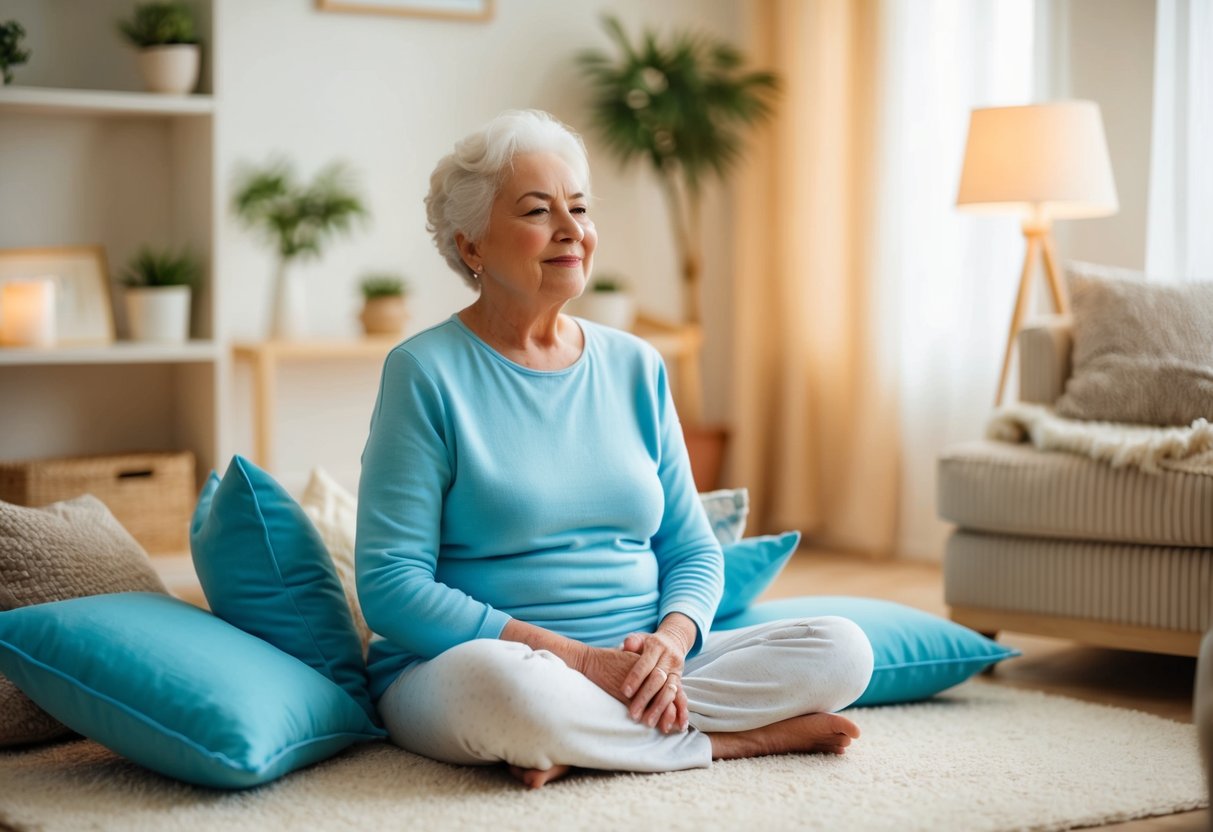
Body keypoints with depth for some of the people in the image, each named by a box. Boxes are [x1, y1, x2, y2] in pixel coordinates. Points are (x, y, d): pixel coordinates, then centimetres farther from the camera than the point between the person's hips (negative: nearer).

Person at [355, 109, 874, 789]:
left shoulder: (636, 367, 11)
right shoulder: (427, 372, -5)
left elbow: (693, 551, 12)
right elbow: (391, 585, -13)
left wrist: (670, 642, -12)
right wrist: (576, 657, -20)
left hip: (637, 671, 5)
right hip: (459, 669, -4)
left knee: (842, 651, -11)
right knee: (505, 685, -40)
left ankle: (596, 742, -15)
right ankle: (732, 739, -15)